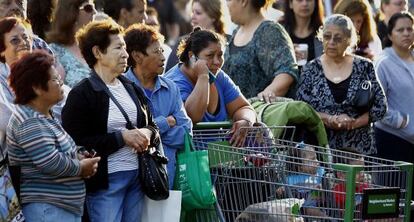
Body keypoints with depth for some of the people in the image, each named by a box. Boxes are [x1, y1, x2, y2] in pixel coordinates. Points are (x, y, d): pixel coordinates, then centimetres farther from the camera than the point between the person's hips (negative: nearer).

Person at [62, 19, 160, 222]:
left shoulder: (131, 88, 15)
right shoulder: (80, 95, -8)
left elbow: (151, 126, 25)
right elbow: (78, 143, -16)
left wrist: (147, 134, 0)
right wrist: (122, 137, -17)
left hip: (137, 175, 7)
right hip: (105, 180, -7)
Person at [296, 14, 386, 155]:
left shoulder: (364, 67, 5)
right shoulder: (311, 69, 6)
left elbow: (380, 107, 3)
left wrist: (353, 123, -11)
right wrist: (328, 119, -15)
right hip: (320, 147, 0)